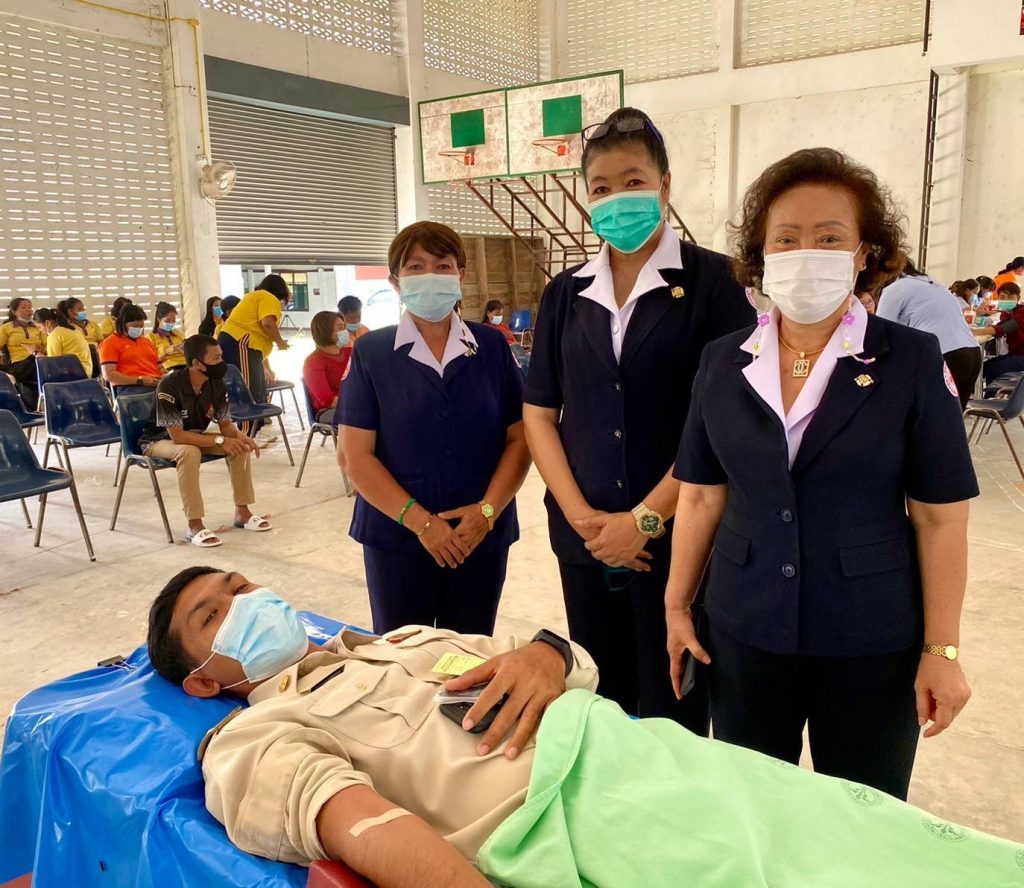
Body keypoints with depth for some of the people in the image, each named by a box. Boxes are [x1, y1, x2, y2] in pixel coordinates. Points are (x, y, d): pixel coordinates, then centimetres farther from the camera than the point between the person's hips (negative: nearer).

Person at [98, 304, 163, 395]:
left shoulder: (147, 341, 29)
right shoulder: (110, 343, 8)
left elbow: (159, 366, 31)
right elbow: (109, 375, -4)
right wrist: (140, 380, -13)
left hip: (156, 385, 6)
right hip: (130, 388, -6)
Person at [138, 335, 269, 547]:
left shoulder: (216, 384, -11)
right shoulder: (170, 386, -30)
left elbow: (225, 424, -5)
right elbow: (177, 435, -33)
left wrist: (240, 436, -28)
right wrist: (220, 440, -36)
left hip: (195, 436, 6)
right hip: (159, 440, -6)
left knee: (240, 445, -14)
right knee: (189, 452, -38)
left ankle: (242, 512, -4)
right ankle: (195, 526, -31)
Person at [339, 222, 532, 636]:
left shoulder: (492, 347, 3)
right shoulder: (371, 352, -2)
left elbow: (519, 438, 2)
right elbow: (355, 456, -6)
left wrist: (487, 510, -11)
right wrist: (420, 521, -13)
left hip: (481, 538, 2)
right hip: (396, 538, -1)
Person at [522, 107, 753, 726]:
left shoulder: (711, 280, -4)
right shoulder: (566, 293, 9)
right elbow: (539, 413, 6)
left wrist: (644, 519, -13)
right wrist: (581, 514, -6)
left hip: (677, 538, -4)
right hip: (584, 539, 4)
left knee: (673, 719, 8)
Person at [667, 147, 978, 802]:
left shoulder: (911, 361, -8)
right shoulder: (723, 362, 1)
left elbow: (940, 518, -7)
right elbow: (702, 496, 4)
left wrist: (942, 650, -7)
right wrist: (677, 606, 5)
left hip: (871, 645, -2)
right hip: (745, 636, 3)